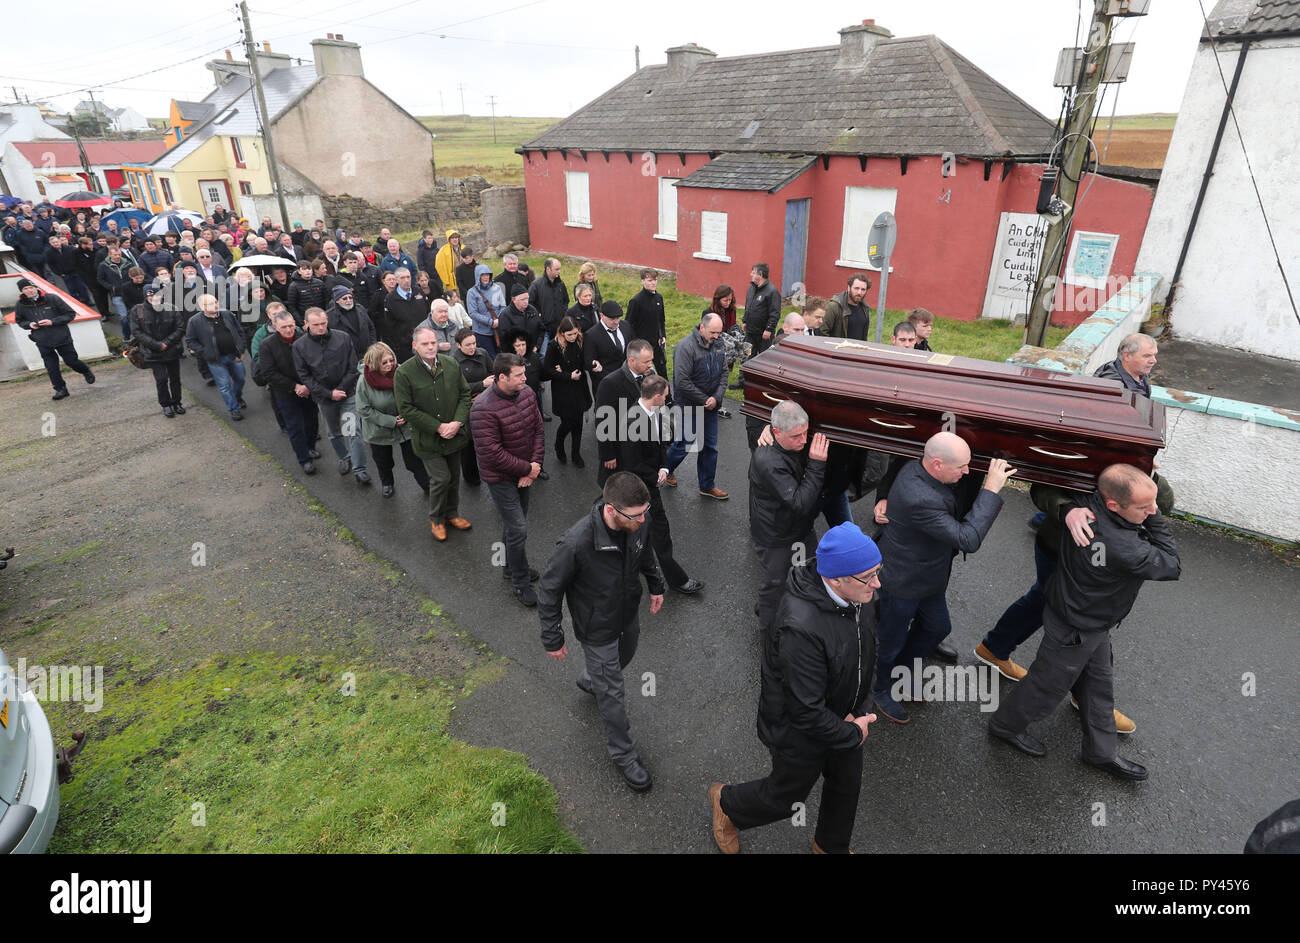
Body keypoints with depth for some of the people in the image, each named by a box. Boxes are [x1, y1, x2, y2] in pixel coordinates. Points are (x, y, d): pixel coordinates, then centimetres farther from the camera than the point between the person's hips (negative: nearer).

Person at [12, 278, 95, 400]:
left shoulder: (52, 298, -10)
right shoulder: (20, 305, -2)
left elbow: (71, 314, -7)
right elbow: (19, 321, 14)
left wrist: (53, 321, -18)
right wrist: (29, 324, -9)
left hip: (62, 337, -2)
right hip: (43, 342, 2)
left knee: (71, 361, 7)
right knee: (51, 367, 1)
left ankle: (86, 372, 38)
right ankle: (60, 389, 13)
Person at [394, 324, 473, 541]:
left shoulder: (451, 364, -3)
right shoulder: (404, 373, -16)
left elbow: (464, 394, 3)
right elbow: (406, 409, -15)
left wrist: (458, 422, -12)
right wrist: (438, 427, -19)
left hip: (454, 434, 5)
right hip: (428, 439, -4)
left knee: (454, 476, 16)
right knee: (441, 478, -4)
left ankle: (452, 514, 38)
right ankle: (436, 519, 20)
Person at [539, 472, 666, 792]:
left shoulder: (634, 524, -22)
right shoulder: (576, 544, -40)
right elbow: (549, 590, -23)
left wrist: (656, 585, 15)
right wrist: (553, 639, -14)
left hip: (629, 617, 6)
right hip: (598, 630, -6)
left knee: (622, 659, 33)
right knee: (612, 696, 11)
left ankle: (589, 681, 65)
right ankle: (625, 757, 35)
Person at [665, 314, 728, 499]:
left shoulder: (717, 345, 3)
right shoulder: (686, 347, -20)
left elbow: (723, 373, 7)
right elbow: (682, 382, -23)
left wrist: (716, 397, -9)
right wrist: (704, 400, -17)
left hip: (711, 406, 7)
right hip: (689, 407, -7)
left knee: (710, 447, 12)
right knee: (684, 444, 5)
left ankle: (707, 486, 26)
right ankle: (666, 469, 34)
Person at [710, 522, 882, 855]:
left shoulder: (861, 596, -15)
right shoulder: (800, 627, -42)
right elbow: (807, 712, -32)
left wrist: (859, 710, -1)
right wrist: (853, 734, -18)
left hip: (844, 717, 7)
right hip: (800, 732, -7)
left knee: (847, 787, 26)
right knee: (785, 795, 18)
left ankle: (831, 847, 58)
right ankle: (726, 802, 50)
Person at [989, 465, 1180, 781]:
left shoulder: (1086, 505, -21)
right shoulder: (1123, 548, -40)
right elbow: (1172, 567, -22)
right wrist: (1155, 518, -21)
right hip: (1074, 633, -8)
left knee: (1099, 685, 25)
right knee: (1048, 686, 17)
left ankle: (1101, 753, 46)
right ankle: (1006, 725, 43)